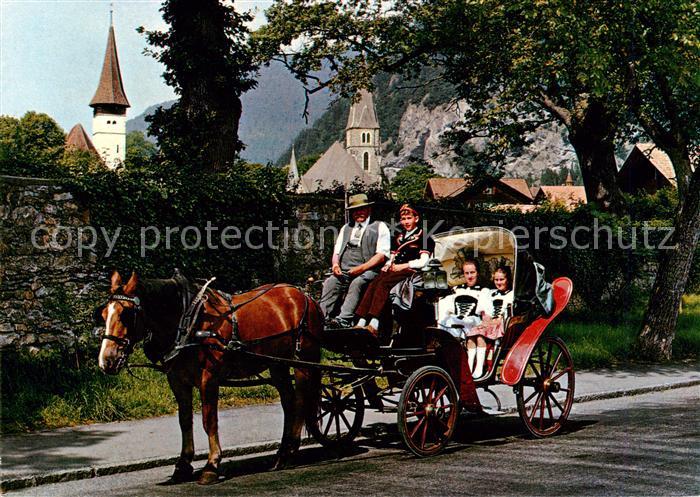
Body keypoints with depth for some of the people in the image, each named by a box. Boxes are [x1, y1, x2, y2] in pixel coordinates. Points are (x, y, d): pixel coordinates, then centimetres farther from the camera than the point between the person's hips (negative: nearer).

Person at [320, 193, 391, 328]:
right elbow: (336, 252, 21)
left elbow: (381, 255, -2)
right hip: (344, 271, 5)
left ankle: (344, 320, -46)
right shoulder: (346, 228, 28)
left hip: (368, 270, -4)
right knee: (330, 283, -25)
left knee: (357, 283, -35)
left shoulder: (380, 227, 10)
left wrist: (361, 268, -16)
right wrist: (335, 264, -4)